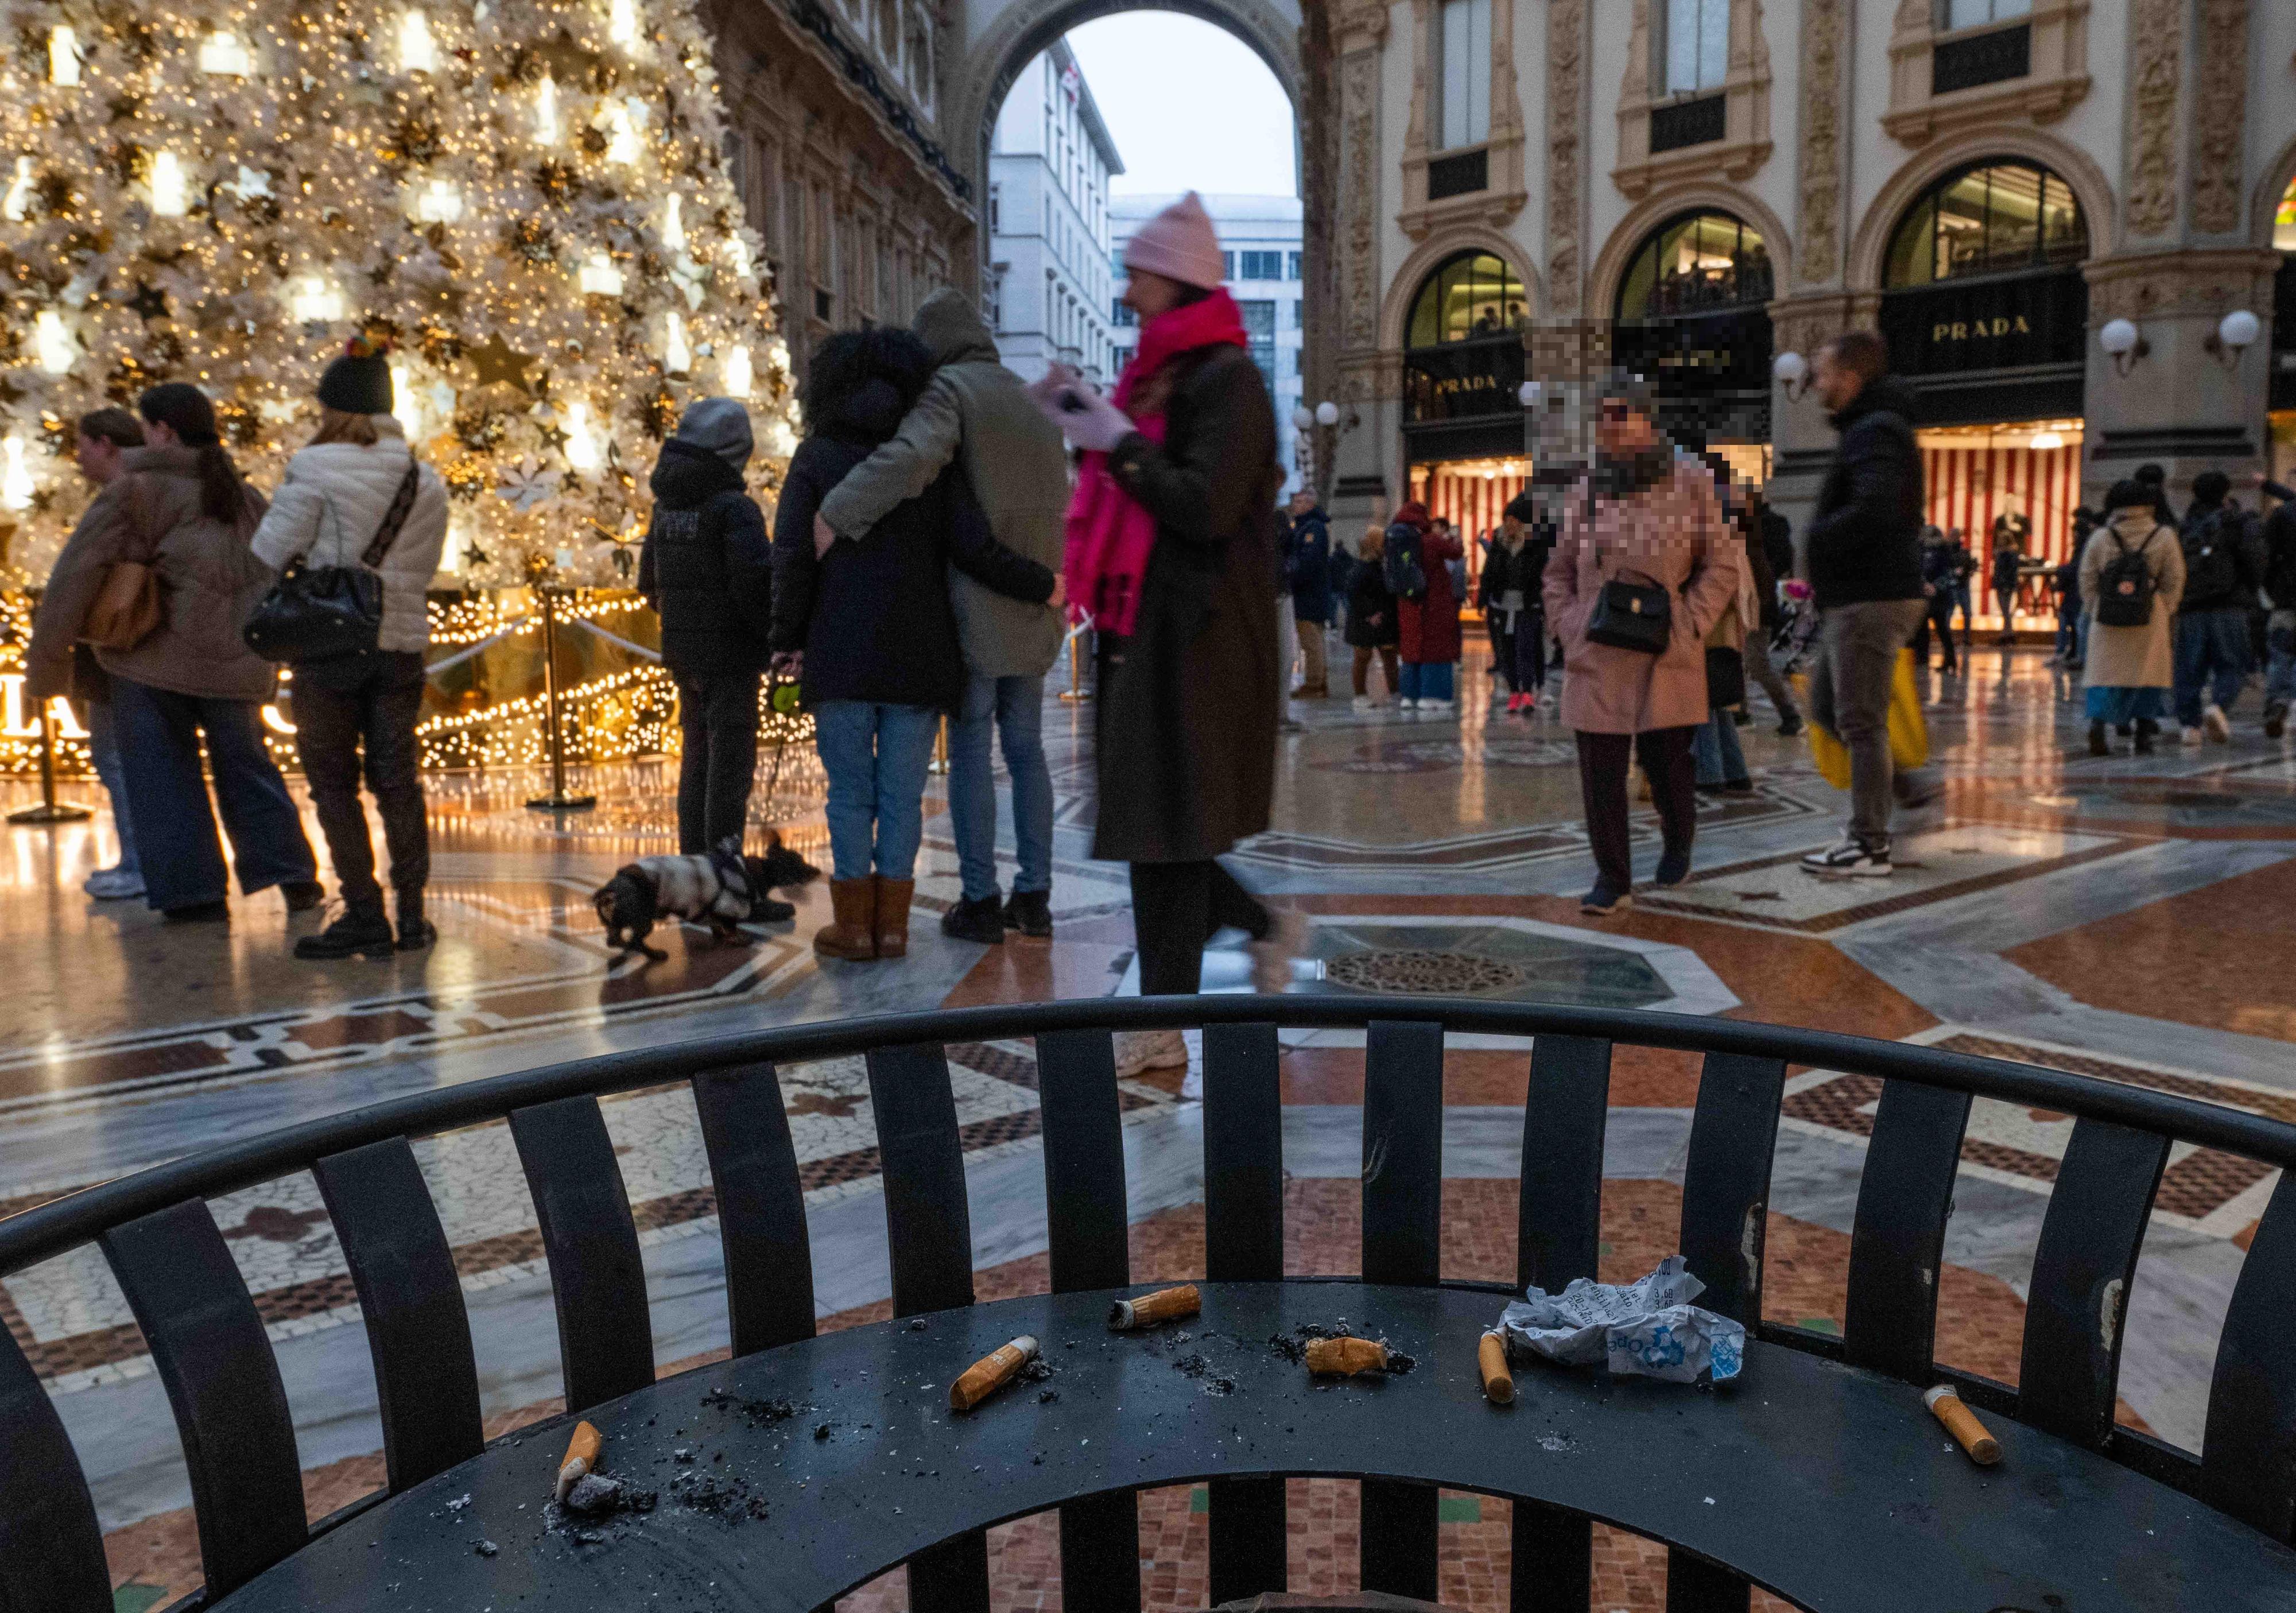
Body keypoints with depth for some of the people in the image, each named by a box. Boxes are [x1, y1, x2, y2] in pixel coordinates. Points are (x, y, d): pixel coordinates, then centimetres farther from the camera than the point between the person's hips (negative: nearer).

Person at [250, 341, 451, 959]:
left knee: (334, 783, 5)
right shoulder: (425, 479, 6)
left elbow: (271, 550, -7)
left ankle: (365, 916, 5)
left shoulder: (316, 469, -10)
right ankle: (411, 914, 12)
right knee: (397, 779, 11)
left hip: (330, 643, -4)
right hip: (402, 642, 5)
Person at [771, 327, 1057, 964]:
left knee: (850, 791, 6)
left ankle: (854, 923, 9)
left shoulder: (816, 457, 2)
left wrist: (787, 638, 2)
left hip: (840, 654, -1)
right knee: (902, 793, 7)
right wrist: (1040, 584, 6)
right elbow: (974, 547, -6)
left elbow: (793, 554, -5)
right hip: (918, 656, 1)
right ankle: (892, 922, 11)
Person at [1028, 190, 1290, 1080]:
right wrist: (1087, 427, 9)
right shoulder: (1161, 372, 16)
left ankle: (1162, 1029, 6)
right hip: (1144, 624, 9)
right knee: (1149, 815, 14)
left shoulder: (1225, 378, -12)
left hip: (1193, 632, -9)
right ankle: (1263, 926, 33)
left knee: (1164, 823, -4)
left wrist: (1117, 440, -14)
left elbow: (1205, 507, -22)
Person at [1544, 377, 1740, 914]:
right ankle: (1612, 879, 9)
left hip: (1665, 656, -2)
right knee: (1601, 772, -1)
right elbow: (1559, 572, 16)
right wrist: (1570, 630, 3)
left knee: (1666, 760, 5)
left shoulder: (1689, 480, 1)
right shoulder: (1588, 488, 9)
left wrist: (1686, 628, -8)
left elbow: (1722, 565, 1)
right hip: (1597, 654, 2)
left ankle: (1678, 843, 35)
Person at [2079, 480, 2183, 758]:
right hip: (2150, 619, 0)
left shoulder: (2100, 537, -2)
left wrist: (2096, 609, 12)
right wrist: (2165, 613, 11)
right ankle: (2144, 732, 8)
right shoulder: (2164, 536, -2)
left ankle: (2097, 722, -17)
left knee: (2105, 671, 5)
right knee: (2147, 672, 9)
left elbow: (2087, 582, 1)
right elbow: (2174, 581, 0)